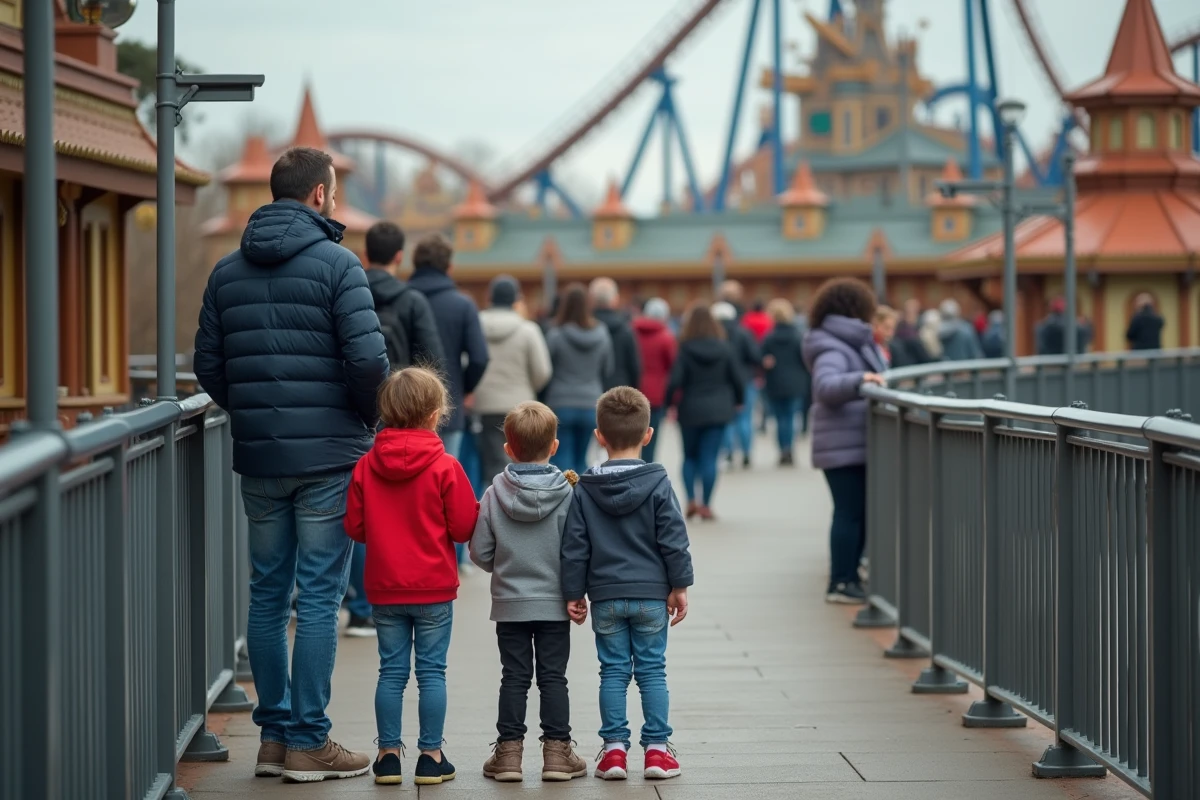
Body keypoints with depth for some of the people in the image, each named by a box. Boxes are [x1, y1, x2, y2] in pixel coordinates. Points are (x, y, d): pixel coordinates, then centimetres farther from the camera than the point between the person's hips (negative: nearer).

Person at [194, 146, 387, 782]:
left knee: (267, 596, 12)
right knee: (318, 599, -1)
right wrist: (369, 417, 1)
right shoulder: (335, 263, -8)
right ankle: (307, 742, 0)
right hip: (328, 456, -5)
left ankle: (274, 734, 15)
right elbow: (367, 358, -16)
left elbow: (207, 365, 8)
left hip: (257, 459, 5)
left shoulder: (228, 271, 9)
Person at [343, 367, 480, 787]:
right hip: (434, 588, -3)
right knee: (431, 671, 4)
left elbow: (354, 527, 4)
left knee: (391, 670, 9)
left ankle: (388, 754, 11)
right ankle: (431, 756, 6)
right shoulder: (445, 467, -12)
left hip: (384, 589, 3)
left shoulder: (365, 467, -2)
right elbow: (464, 528, -8)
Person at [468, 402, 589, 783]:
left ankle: (509, 751, 8)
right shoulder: (567, 493, -10)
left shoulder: (495, 494, -7)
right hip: (554, 603, -1)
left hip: (509, 604, 1)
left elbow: (480, 552, -3)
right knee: (553, 677, 6)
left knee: (514, 677, 7)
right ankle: (556, 751, 6)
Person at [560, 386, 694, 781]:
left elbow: (574, 548, 0)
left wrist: (574, 593, 7)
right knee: (652, 670, 5)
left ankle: (614, 748, 5)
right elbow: (674, 540, -7)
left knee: (613, 671, 7)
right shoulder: (658, 484, -7)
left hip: (606, 597, 1)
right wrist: (679, 586, 1)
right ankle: (656, 748, 5)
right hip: (651, 595, -1)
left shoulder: (584, 489, -2)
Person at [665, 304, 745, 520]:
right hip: (718, 411, 1)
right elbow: (737, 379, 2)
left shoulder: (685, 349, -8)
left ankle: (692, 500, 0)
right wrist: (738, 401, 18)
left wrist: (670, 403, 0)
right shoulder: (724, 349, -1)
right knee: (709, 458, 2)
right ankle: (706, 505, -3)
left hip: (691, 411, -1)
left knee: (690, 456, 14)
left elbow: (675, 381, -14)